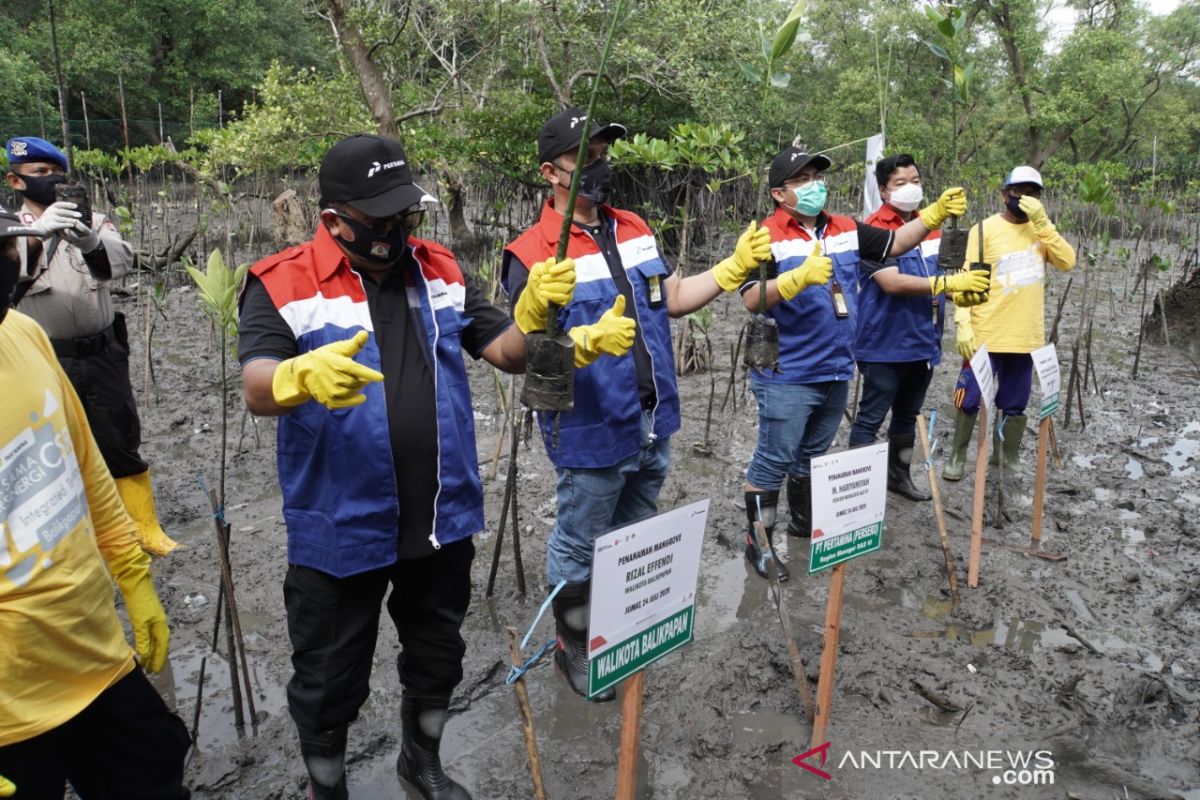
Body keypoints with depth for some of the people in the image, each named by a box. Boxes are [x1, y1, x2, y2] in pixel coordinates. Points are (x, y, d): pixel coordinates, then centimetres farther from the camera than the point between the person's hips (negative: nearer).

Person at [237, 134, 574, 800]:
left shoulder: (440, 271, 2)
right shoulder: (285, 285, -12)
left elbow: (506, 352, 0)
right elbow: (257, 389, -24)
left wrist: (534, 310, -22)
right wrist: (306, 374, -47)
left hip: (441, 518, 5)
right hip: (340, 528, -4)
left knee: (437, 657, 24)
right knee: (330, 679, 15)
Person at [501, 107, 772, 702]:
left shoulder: (633, 229, 6)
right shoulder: (532, 255, -17)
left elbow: (671, 297, 12)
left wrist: (734, 268, 1)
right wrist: (591, 339, -38)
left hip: (654, 424, 7)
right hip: (591, 435, -7)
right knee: (579, 548, 12)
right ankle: (573, 647, 34)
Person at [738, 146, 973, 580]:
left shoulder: (846, 230, 9)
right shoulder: (767, 236, -13)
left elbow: (894, 243, 16)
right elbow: (752, 299, -22)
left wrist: (935, 212, 3)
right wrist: (800, 276, -35)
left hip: (836, 370, 7)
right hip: (787, 376, -7)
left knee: (812, 456, 21)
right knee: (774, 461, 0)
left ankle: (804, 521, 38)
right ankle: (758, 540, 13)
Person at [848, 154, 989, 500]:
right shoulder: (875, 229, -14)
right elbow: (892, 282, -25)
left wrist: (960, 290, -1)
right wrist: (948, 283, -27)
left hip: (923, 341, 8)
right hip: (885, 344, -8)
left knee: (908, 416, 19)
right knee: (870, 419, 1)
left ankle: (899, 476, 33)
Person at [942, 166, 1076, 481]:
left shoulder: (1041, 229, 10)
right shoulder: (985, 229, -3)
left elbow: (1067, 262, -6)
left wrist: (1042, 221, -13)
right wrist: (963, 325, -15)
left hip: (1026, 335, 4)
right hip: (986, 334, -3)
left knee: (1015, 404, 12)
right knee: (969, 399, 3)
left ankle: (1008, 457, 26)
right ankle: (958, 456, 18)